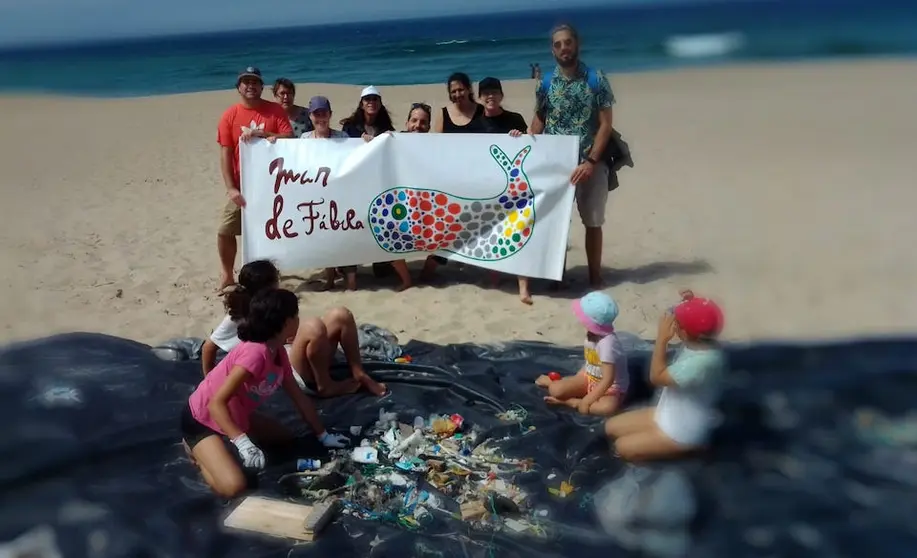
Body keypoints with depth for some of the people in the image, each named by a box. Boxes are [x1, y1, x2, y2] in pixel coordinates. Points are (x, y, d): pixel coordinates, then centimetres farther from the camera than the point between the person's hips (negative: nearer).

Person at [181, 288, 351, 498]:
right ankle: (197, 451, 5)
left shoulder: (278, 354, -3)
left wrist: (323, 435, 13)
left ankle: (216, 445, 18)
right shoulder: (256, 353, -32)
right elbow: (216, 403, -34)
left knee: (285, 437, 19)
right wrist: (243, 442, -42)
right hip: (202, 419, -9)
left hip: (234, 415, 9)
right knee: (233, 486, -24)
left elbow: (299, 398, 8)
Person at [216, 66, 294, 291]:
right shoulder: (230, 116, -2)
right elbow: (225, 155, -4)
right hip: (243, 185, 0)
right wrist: (231, 188, -12)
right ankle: (227, 275, 16)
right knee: (225, 231, -2)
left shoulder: (275, 110, -1)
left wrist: (262, 133, -21)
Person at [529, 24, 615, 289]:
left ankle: (595, 278, 17)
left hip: (591, 163, -2)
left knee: (593, 222, 6)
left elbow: (606, 124, -7)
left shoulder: (596, 80, -5)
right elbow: (539, 122, 9)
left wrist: (591, 162, -17)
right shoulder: (545, 84, 3)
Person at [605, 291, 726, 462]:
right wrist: (689, 305, -7)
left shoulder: (703, 361, -35)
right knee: (612, 427, 9)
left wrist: (662, 338, -26)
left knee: (623, 447, -10)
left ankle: (687, 447, 1)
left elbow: (657, 377, -28)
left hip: (684, 431, -9)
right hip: (669, 415, 9)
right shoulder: (699, 343, -8)